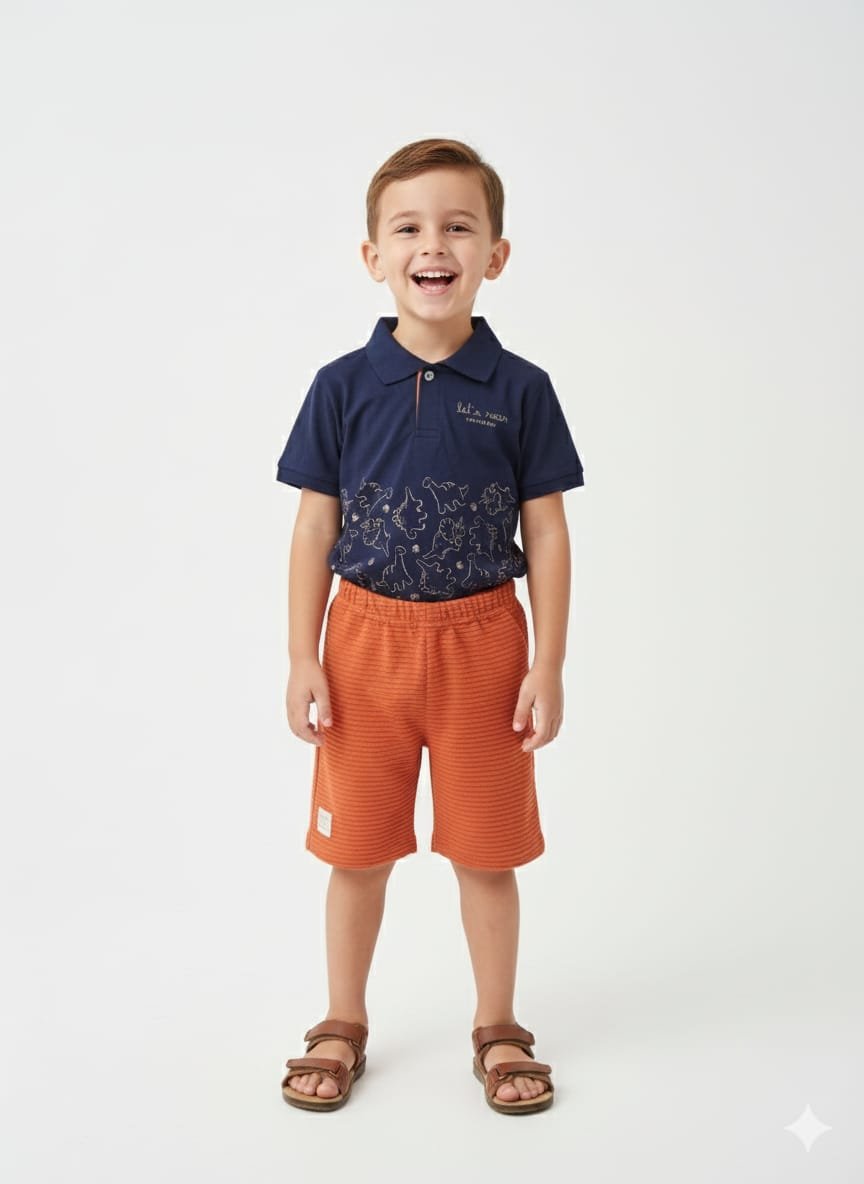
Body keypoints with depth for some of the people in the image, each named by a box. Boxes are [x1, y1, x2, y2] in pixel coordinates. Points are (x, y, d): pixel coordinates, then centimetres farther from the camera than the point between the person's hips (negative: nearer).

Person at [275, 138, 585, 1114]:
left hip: (482, 640, 0)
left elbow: (546, 535, -1)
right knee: (356, 848, 12)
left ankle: (497, 1028, 31)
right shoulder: (343, 387, -2)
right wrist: (302, 659, -3)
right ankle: (343, 1025, 33)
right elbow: (314, 530, 1)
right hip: (367, 638, 1)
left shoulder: (520, 390, -3)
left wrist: (548, 667, -4)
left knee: (486, 850, 11)